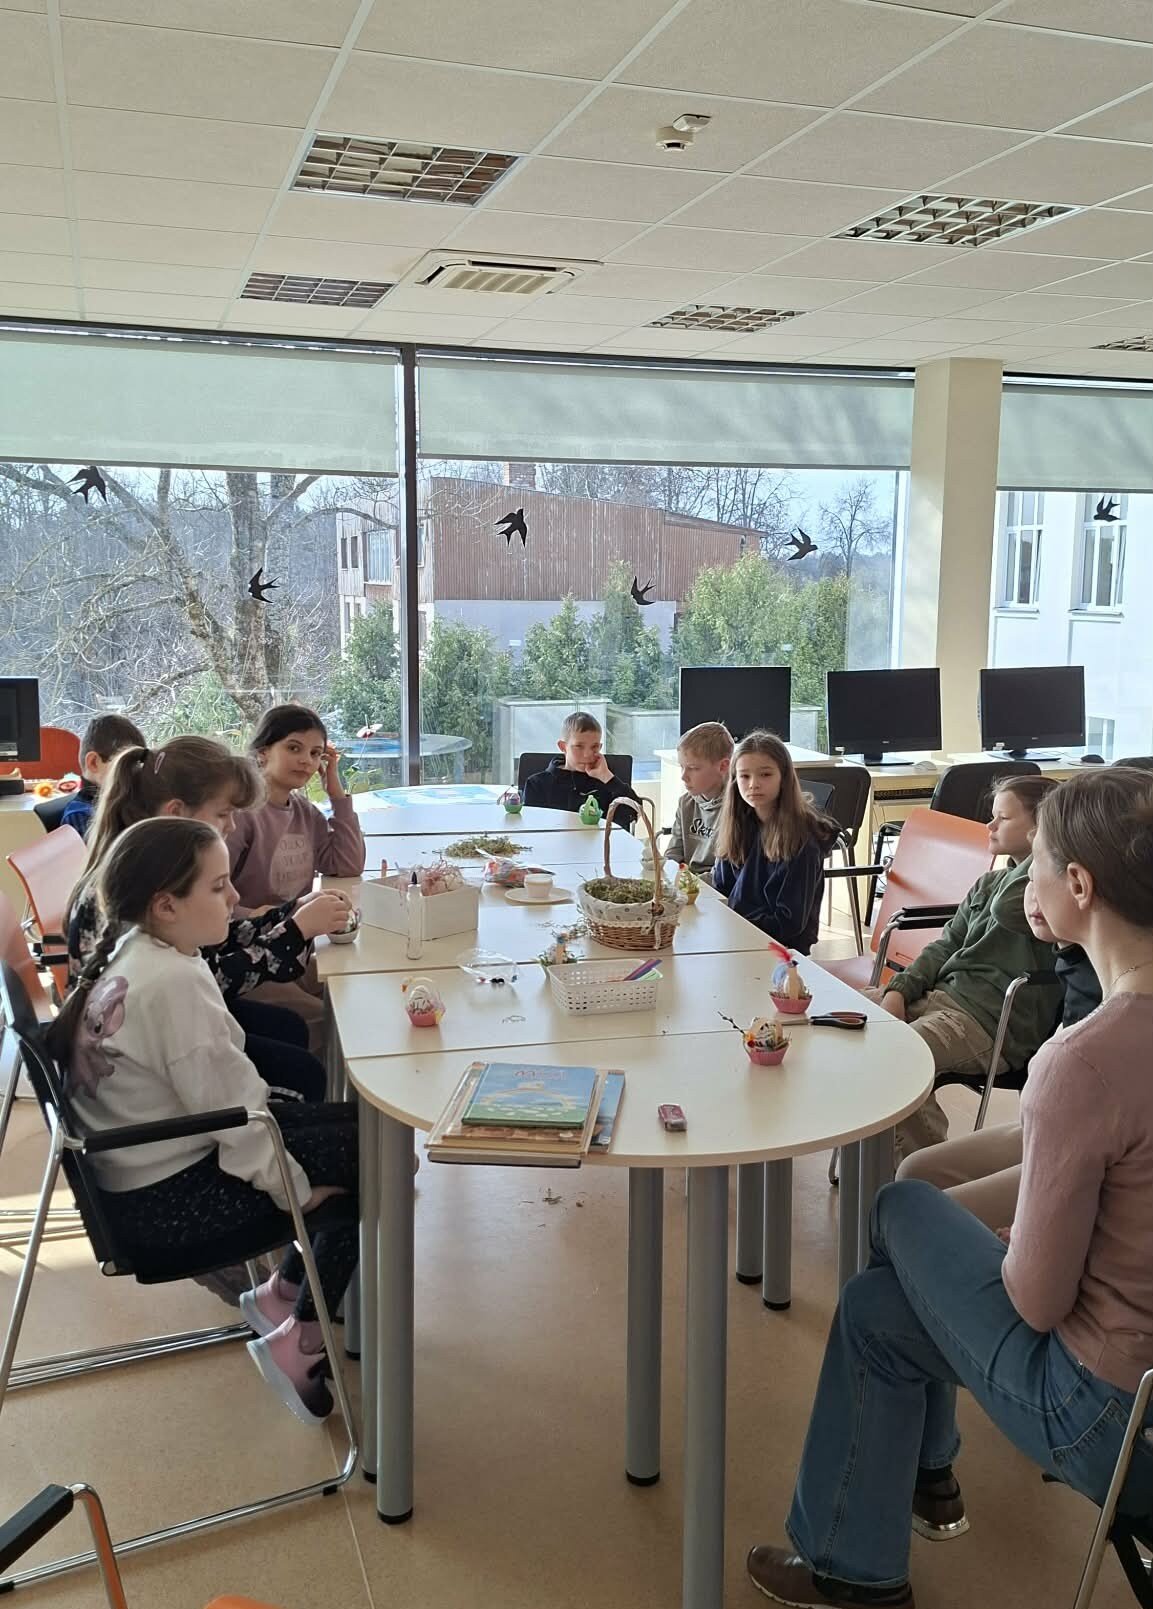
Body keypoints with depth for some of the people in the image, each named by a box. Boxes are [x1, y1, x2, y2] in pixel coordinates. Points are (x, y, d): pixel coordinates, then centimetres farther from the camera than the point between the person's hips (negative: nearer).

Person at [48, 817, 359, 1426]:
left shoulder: (137, 951, 3)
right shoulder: (173, 984, -27)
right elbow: (228, 1114, -24)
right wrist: (297, 1189, -12)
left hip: (148, 1165, 10)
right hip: (166, 1198, -10)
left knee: (353, 1125, 9)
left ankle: (282, 1291, 18)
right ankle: (298, 1346, 3)